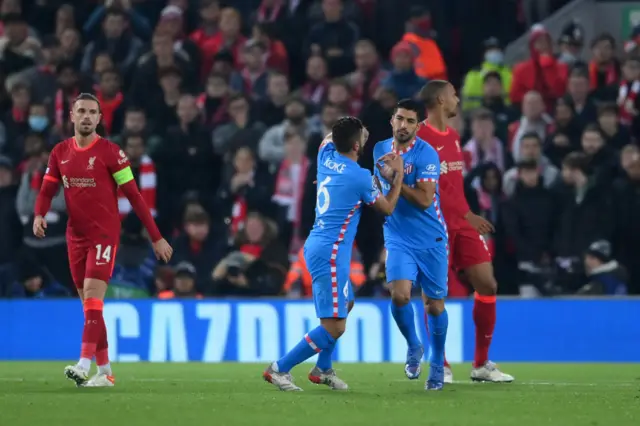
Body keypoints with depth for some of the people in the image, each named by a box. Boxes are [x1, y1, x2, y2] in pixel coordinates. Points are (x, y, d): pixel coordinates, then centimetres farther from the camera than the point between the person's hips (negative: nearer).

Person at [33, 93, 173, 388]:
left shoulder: (110, 152, -8)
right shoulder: (60, 153, 7)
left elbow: (134, 196, -6)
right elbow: (47, 190, 9)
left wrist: (156, 237, -5)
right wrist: (39, 215, -15)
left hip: (104, 234, -6)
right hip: (76, 236, 6)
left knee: (92, 296, -18)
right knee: (89, 303, 8)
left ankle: (85, 365, -26)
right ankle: (104, 371, 14)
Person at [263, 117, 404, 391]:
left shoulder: (327, 156, 3)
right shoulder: (360, 177, -15)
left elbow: (329, 137, 32)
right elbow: (387, 208, 4)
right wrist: (398, 173, 12)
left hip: (316, 245, 9)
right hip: (330, 253, -9)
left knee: (346, 304, 26)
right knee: (334, 326, -8)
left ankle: (323, 369, 29)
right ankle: (279, 369, -7)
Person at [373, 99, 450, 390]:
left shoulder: (426, 155, -13)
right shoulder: (380, 149, 5)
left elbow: (424, 200, -21)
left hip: (431, 240, -3)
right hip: (398, 239, 3)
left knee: (435, 306, 4)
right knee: (399, 295, -19)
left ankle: (437, 366, 25)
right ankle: (413, 347, 8)